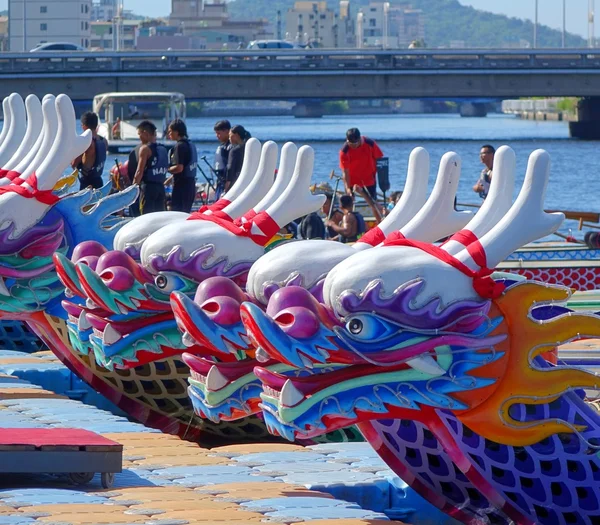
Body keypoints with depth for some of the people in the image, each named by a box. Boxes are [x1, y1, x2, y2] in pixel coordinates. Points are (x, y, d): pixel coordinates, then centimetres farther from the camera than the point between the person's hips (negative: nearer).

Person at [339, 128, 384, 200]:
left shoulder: (370, 144, -20)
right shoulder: (344, 151, -23)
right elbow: (345, 172, -23)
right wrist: (347, 188, -34)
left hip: (369, 179, 2)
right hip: (352, 181, -2)